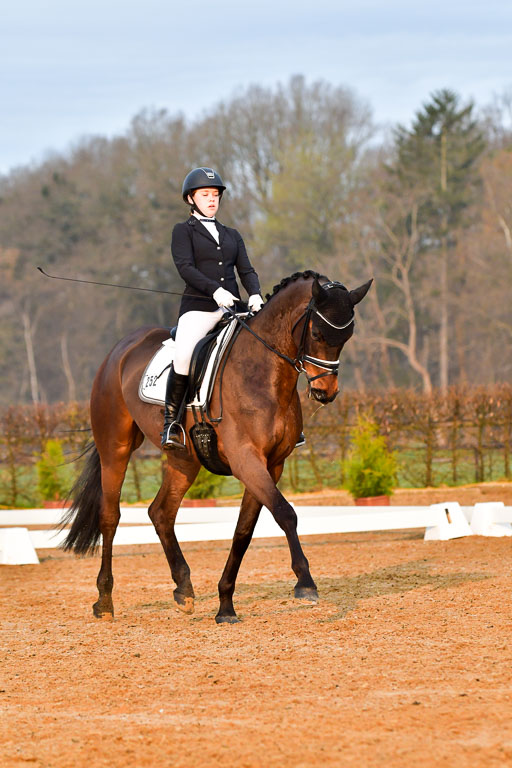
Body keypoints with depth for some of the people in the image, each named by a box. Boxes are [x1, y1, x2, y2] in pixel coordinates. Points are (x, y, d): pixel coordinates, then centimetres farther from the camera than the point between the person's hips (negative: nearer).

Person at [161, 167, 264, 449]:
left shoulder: (231, 235, 23)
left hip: (232, 308, 5)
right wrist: (215, 290, -22)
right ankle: (171, 422, -17)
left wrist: (255, 294, -8)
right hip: (198, 307, -4)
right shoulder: (183, 231, 8)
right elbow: (185, 267, -7)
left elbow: (246, 270, 14)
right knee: (184, 356, -30)